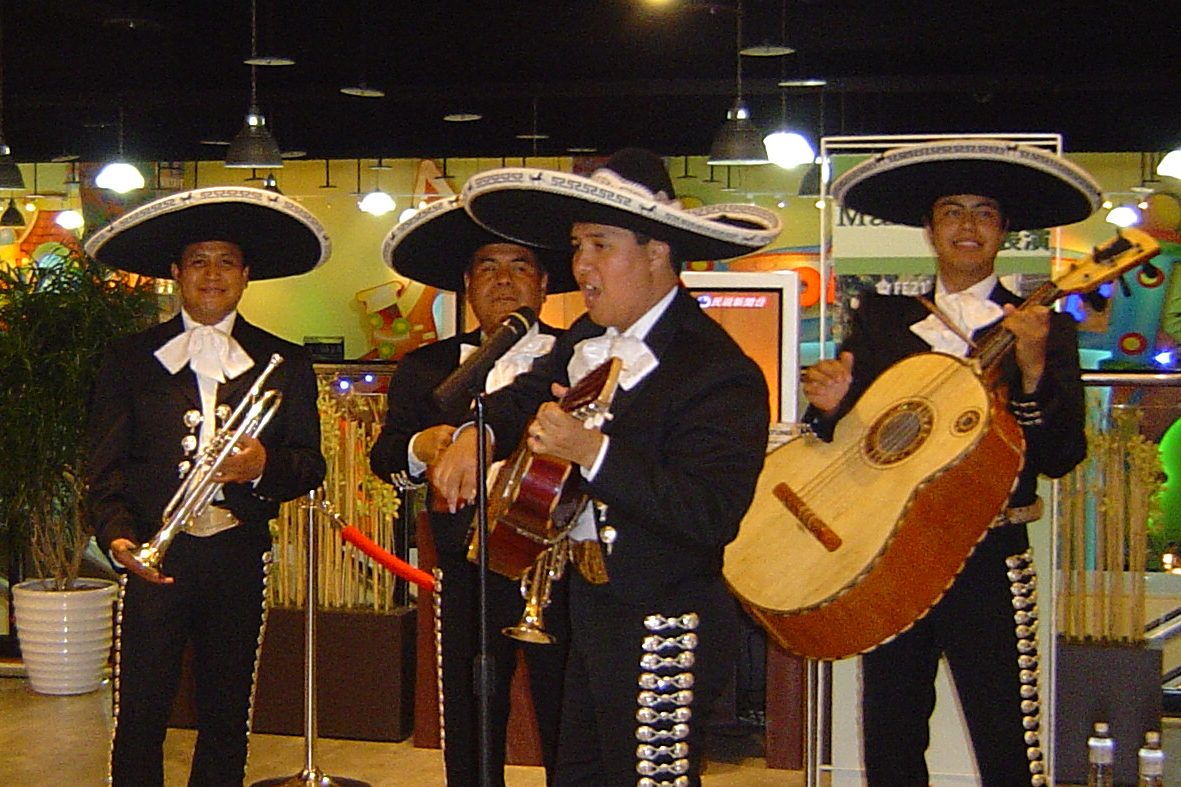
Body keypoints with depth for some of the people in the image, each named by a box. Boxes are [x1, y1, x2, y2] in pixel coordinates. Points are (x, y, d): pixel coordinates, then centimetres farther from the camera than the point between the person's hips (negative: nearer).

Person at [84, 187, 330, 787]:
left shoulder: (283, 363, 10)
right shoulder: (130, 359, 8)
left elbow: (310, 463, 8)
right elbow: (104, 466, 3)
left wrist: (265, 467, -14)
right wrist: (118, 535, -14)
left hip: (238, 558, 1)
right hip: (153, 557, -1)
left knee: (226, 720, 7)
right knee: (139, 719, -2)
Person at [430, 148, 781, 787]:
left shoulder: (718, 373, -22)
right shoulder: (588, 340, 5)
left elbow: (713, 514, -31)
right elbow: (526, 396, 21)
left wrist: (594, 451, -37)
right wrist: (475, 434, -2)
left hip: (659, 628, -9)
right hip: (587, 604, 9)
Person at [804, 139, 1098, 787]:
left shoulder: (1044, 330, 3)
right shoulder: (881, 319, 11)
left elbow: (1060, 458, -5)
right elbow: (847, 431, 8)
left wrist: (1033, 372, -21)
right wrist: (830, 405, -14)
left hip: (989, 562, -3)